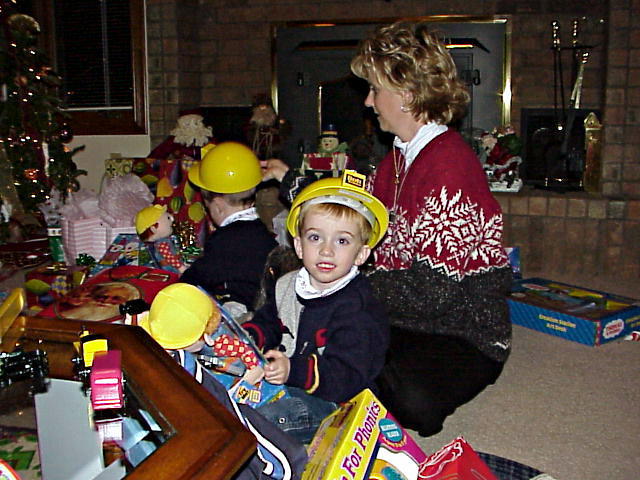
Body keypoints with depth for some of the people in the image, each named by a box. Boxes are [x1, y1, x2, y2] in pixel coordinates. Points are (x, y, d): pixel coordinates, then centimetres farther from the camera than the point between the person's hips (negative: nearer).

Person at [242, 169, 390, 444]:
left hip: (334, 403, -8)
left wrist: (293, 370, -42)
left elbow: (347, 376, -27)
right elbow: (268, 323, 22)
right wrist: (245, 338, -2)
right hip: (284, 383, 8)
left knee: (273, 412, -32)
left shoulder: (358, 311, -20)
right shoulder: (289, 285, 5)